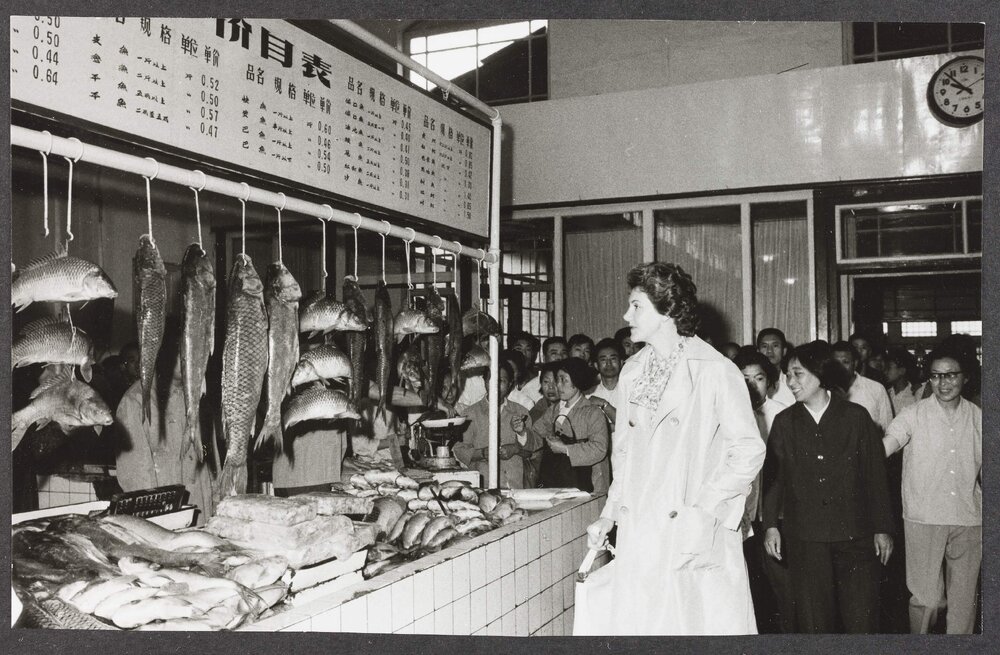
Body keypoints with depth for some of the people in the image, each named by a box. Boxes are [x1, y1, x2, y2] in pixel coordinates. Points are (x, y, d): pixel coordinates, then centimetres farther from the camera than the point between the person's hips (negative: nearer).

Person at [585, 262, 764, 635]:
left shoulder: (716, 371, -8)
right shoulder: (631, 372, 11)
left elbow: (749, 451, -8)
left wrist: (702, 511, -12)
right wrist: (608, 515, 11)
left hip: (698, 538, -5)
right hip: (638, 534, 5)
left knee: (713, 624, -2)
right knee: (637, 624, 5)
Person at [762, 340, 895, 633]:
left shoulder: (856, 416, 3)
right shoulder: (784, 422, 7)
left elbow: (876, 476, 5)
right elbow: (774, 476, 8)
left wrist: (882, 529, 4)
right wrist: (770, 524, 2)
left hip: (854, 534, -1)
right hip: (804, 538, 1)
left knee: (861, 620, 0)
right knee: (812, 620, 3)